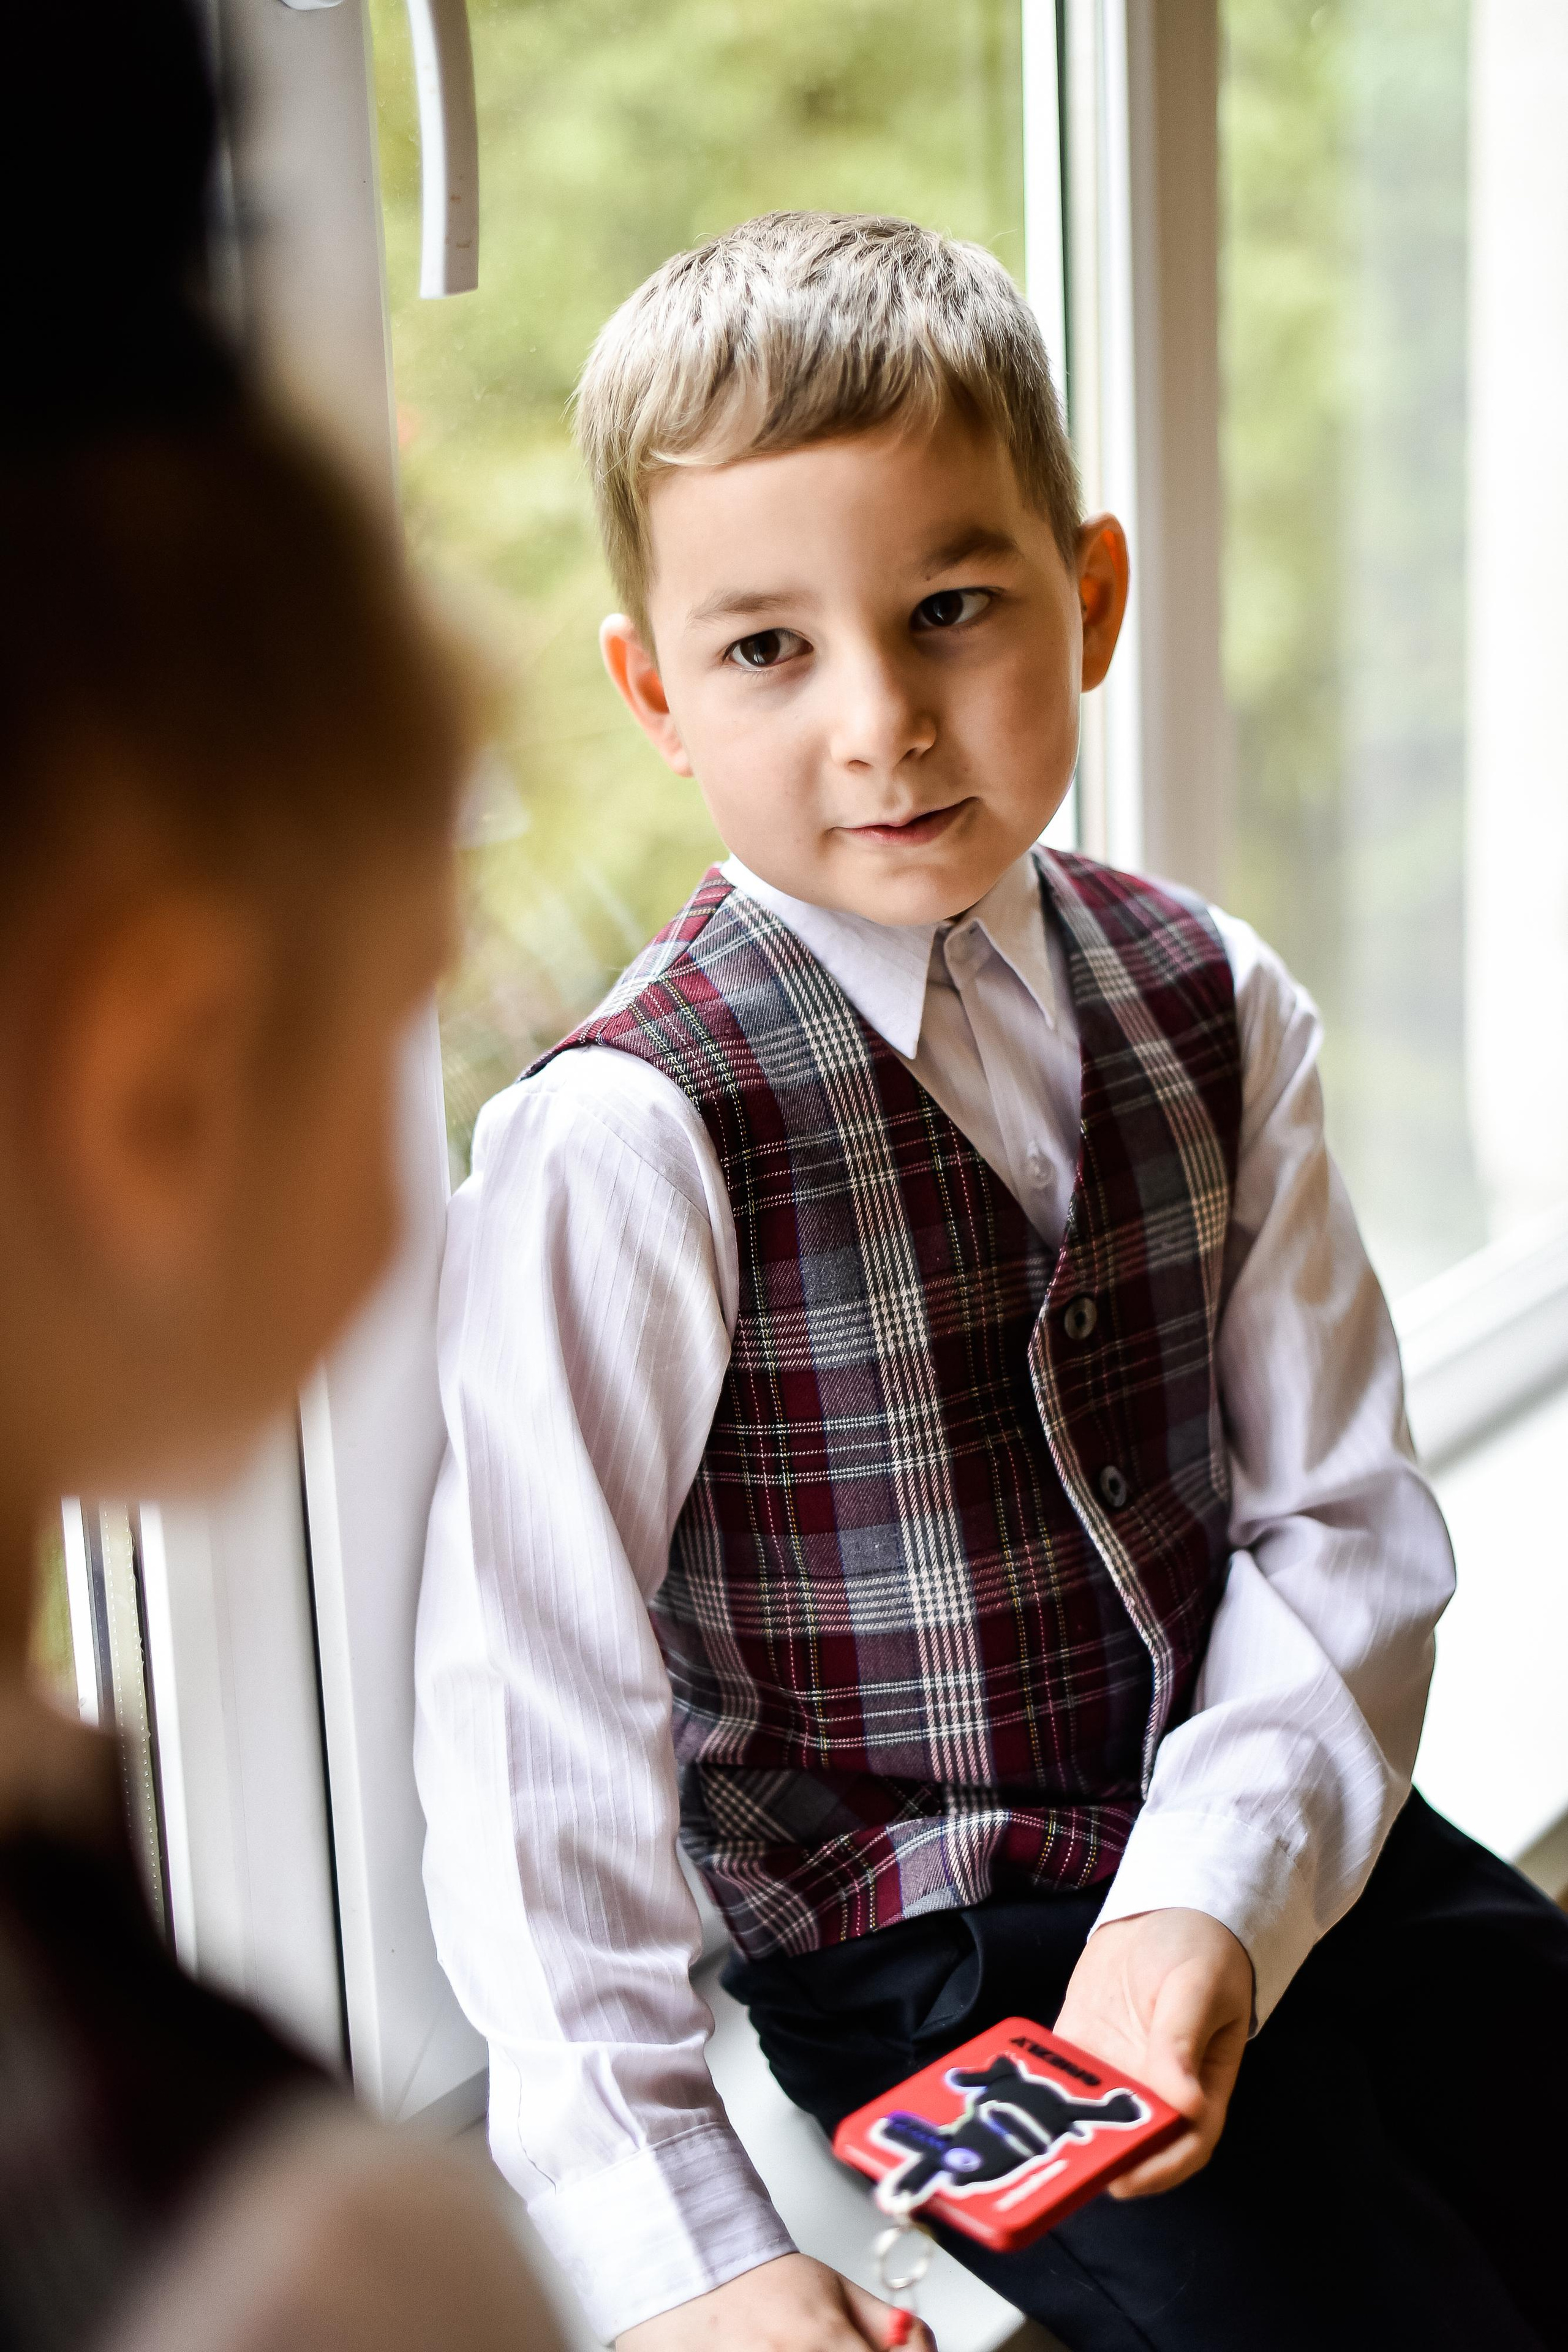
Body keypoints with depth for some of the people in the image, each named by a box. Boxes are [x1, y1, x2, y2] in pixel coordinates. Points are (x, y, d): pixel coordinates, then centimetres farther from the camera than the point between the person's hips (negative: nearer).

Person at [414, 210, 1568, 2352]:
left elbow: (1337, 1515, -1)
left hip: (1280, 1845, 5)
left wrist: (1219, 1886, -16)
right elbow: (534, 1713, -17)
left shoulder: (1215, 1004, -1)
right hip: (919, 1942, -5)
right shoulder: (627, 1138, -17)